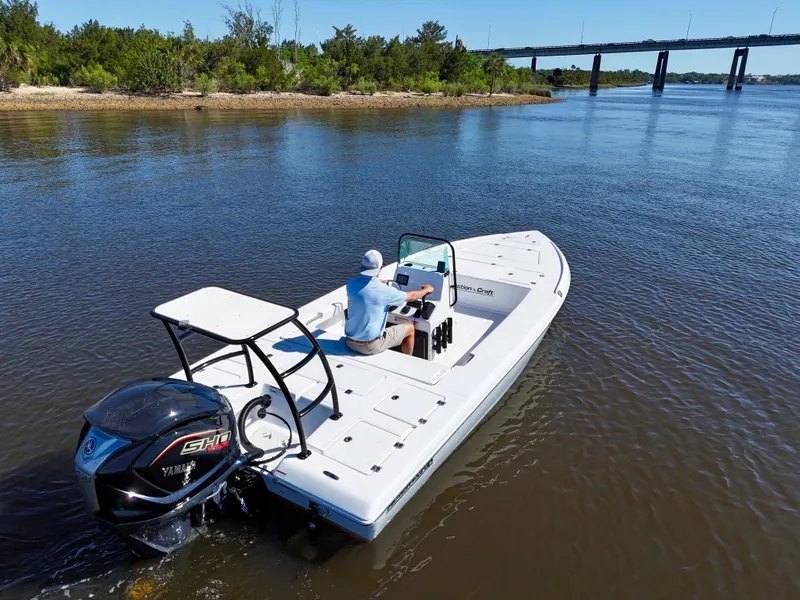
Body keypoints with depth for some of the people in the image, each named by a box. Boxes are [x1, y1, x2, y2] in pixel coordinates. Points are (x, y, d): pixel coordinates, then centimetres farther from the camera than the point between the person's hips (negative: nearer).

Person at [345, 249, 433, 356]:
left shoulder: (351, 284, -6)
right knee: (410, 328, 14)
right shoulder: (384, 291, -20)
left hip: (349, 342, 6)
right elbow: (411, 296, -3)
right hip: (371, 347, -6)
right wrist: (426, 290, 17)